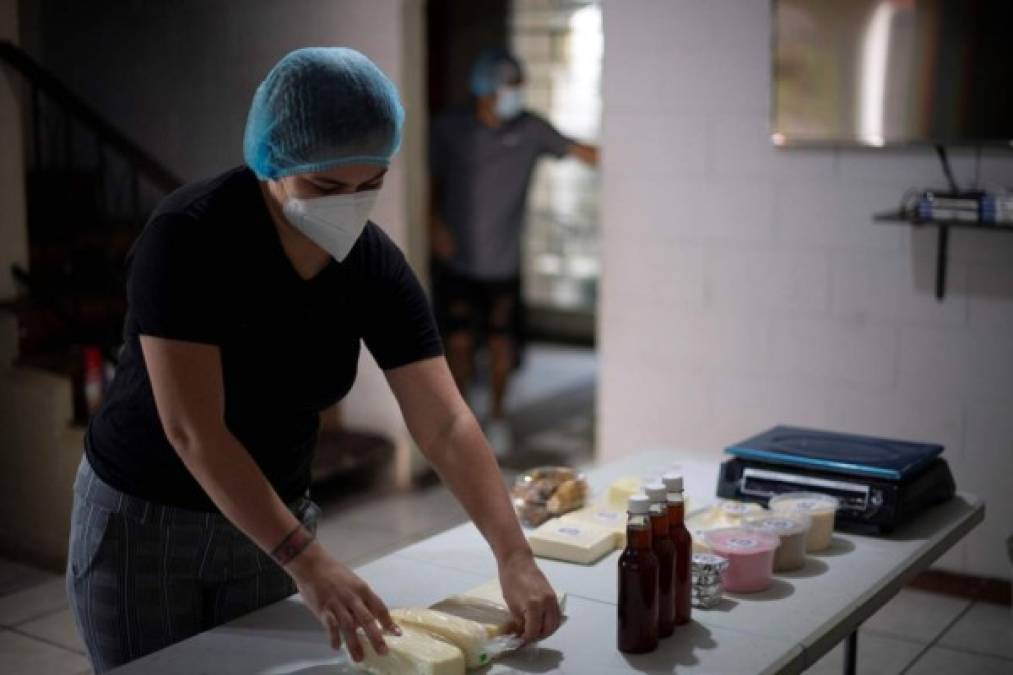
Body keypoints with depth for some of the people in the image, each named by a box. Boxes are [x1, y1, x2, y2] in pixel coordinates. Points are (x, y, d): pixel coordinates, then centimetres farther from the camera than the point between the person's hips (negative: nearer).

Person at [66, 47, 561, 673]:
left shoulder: (375, 265, -11)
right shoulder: (188, 235, -25)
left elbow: (446, 423, -14)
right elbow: (192, 430, -29)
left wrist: (515, 557, -25)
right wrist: (306, 560, -36)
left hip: (269, 523, 4)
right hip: (143, 520, -4)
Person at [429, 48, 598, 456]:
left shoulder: (530, 129, -2)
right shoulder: (449, 128, -3)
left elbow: (580, 152, -9)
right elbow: (431, 180, 5)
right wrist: (434, 222, -8)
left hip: (503, 263, 1)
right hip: (457, 260, -1)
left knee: (501, 344, 5)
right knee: (459, 342, 0)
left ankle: (497, 415, 28)